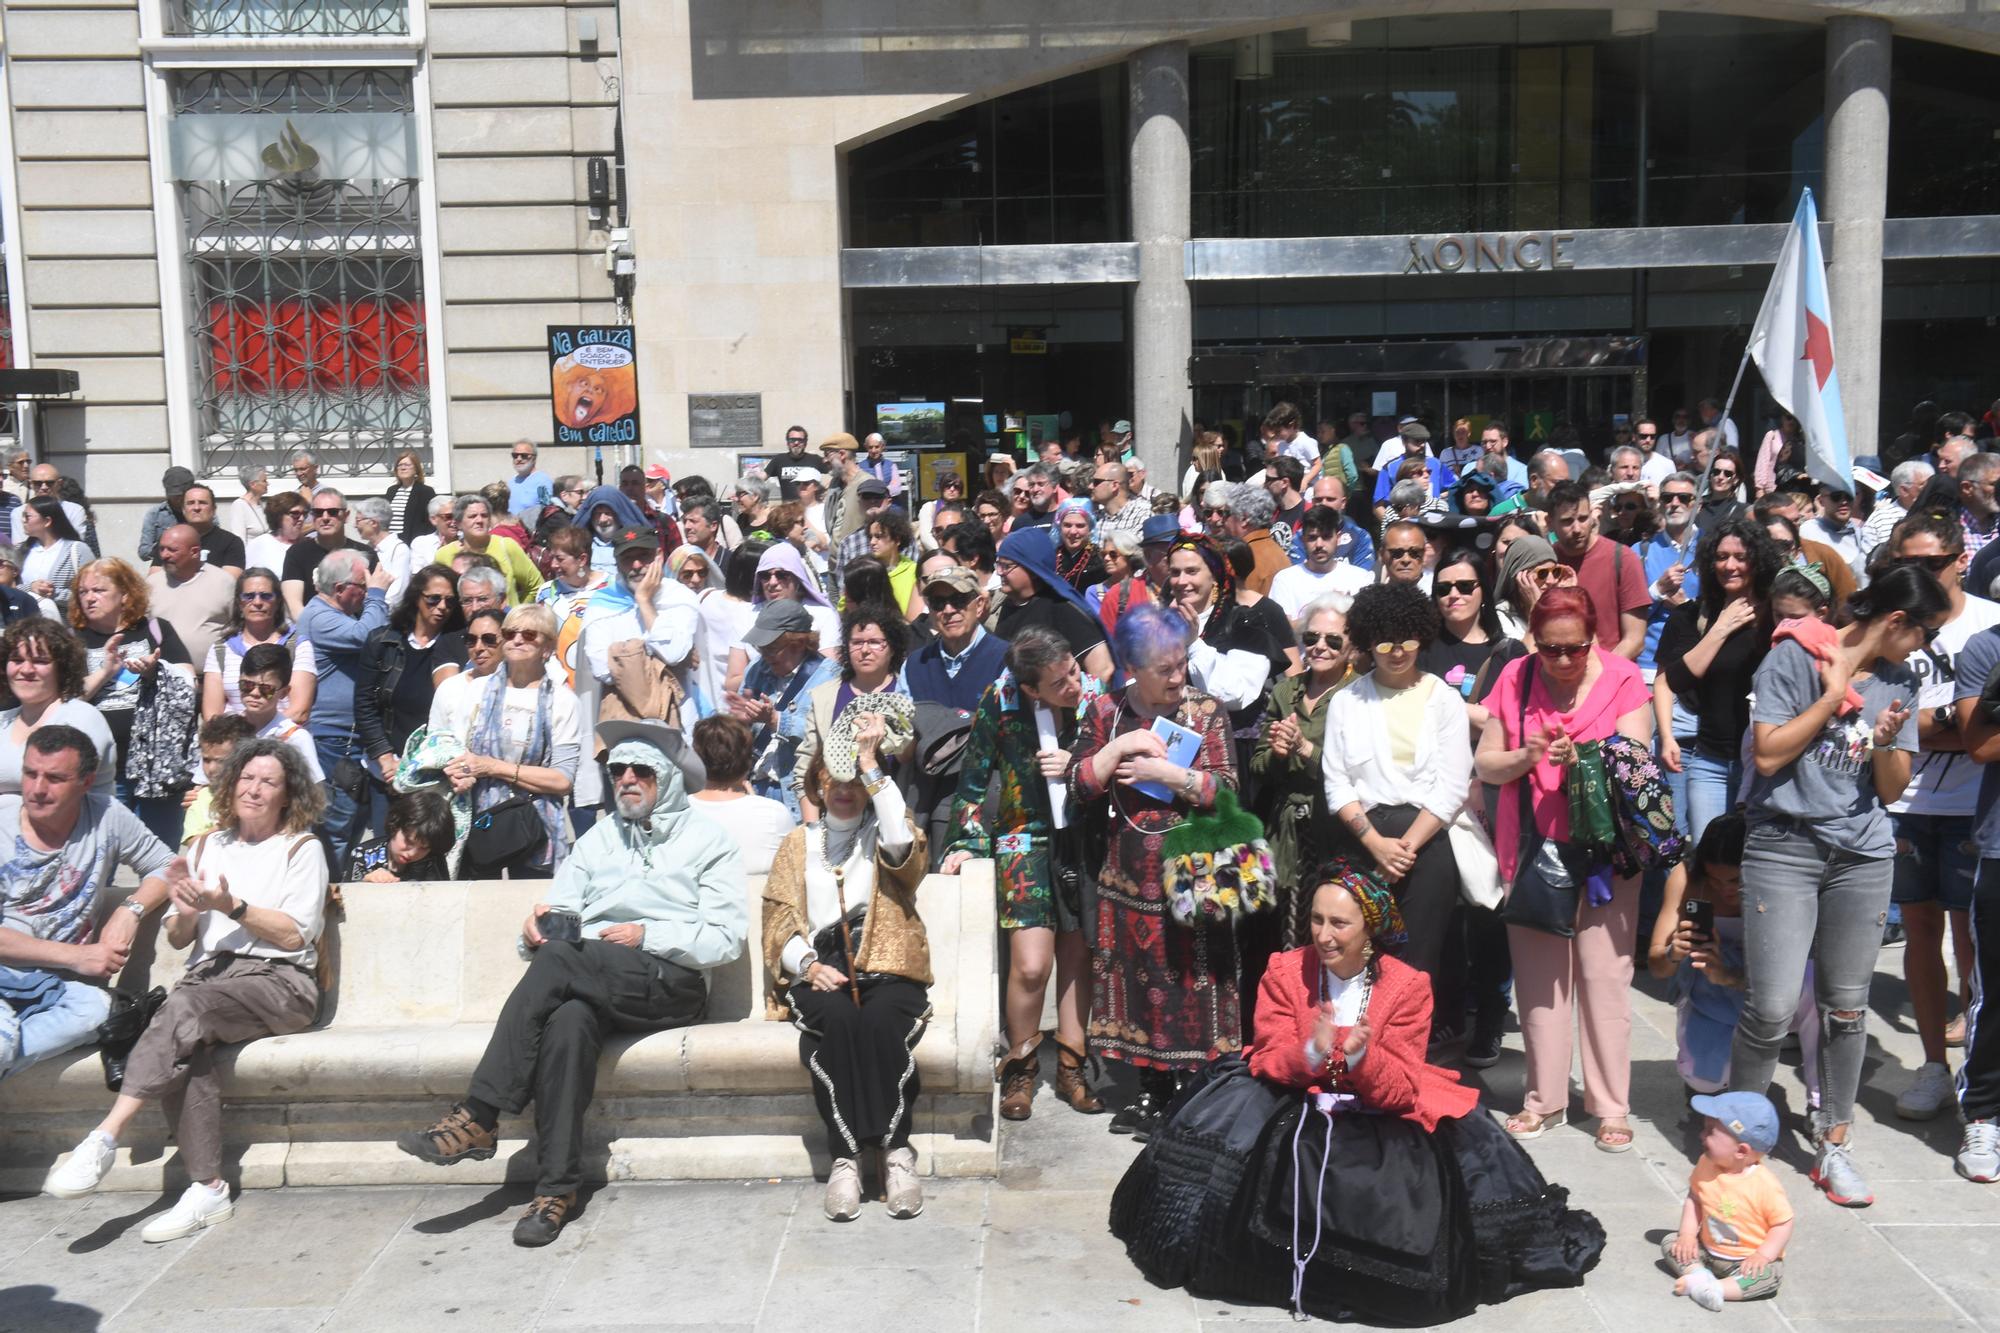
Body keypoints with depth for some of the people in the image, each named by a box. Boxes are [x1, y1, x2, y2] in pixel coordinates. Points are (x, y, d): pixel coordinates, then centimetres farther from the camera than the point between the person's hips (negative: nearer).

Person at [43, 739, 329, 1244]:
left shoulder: (301, 847, 9)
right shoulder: (207, 846, 23)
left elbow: (295, 935, -1)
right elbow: (177, 939, 22)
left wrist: (230, 905, -11)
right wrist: (186, 912, -1)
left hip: (278, 982, -3)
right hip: (208, 974, 4)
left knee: (186, 1007, -34)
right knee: (185, 1049, -31)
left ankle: (105, 1137, -35)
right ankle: (208, 1189, -29)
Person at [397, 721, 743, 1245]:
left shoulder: (709, 839, 13)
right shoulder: (596, 840, 28)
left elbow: (728, 938, 1)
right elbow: (557, 919, 17)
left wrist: (647, 936, -9)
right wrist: (538, 926, -7)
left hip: (671, 986, -3)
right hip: (593, 985, 4)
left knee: (559, 960, -30)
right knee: (567, 1022, -33)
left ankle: (478, 1118, -28)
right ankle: (557, 1186, -29)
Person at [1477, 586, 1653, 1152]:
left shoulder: (1622, 681, -3)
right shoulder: (1515, 678, 3)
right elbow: (1485, 764, 3)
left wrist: (1581, 762, -27)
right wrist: (1524, 757, -17)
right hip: (1532, 850, 2)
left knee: (1605, 977, 0)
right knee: (1538, 977, 5)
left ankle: (1611, 1105, 10)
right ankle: (1545, 1100, 16)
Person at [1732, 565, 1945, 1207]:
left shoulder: (1900, 682, 12)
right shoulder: (1795, 656, -4)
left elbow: (1893, 790, 10)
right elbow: (1768, 754, -10)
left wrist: (1886, 744, -9)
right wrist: (1834, 696, -8)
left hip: (1863, 855, 5)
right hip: (1785, 846, -5)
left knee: (1848, 1006, 9)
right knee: (1773, 1007, -9)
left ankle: (1833, 1145, 24)